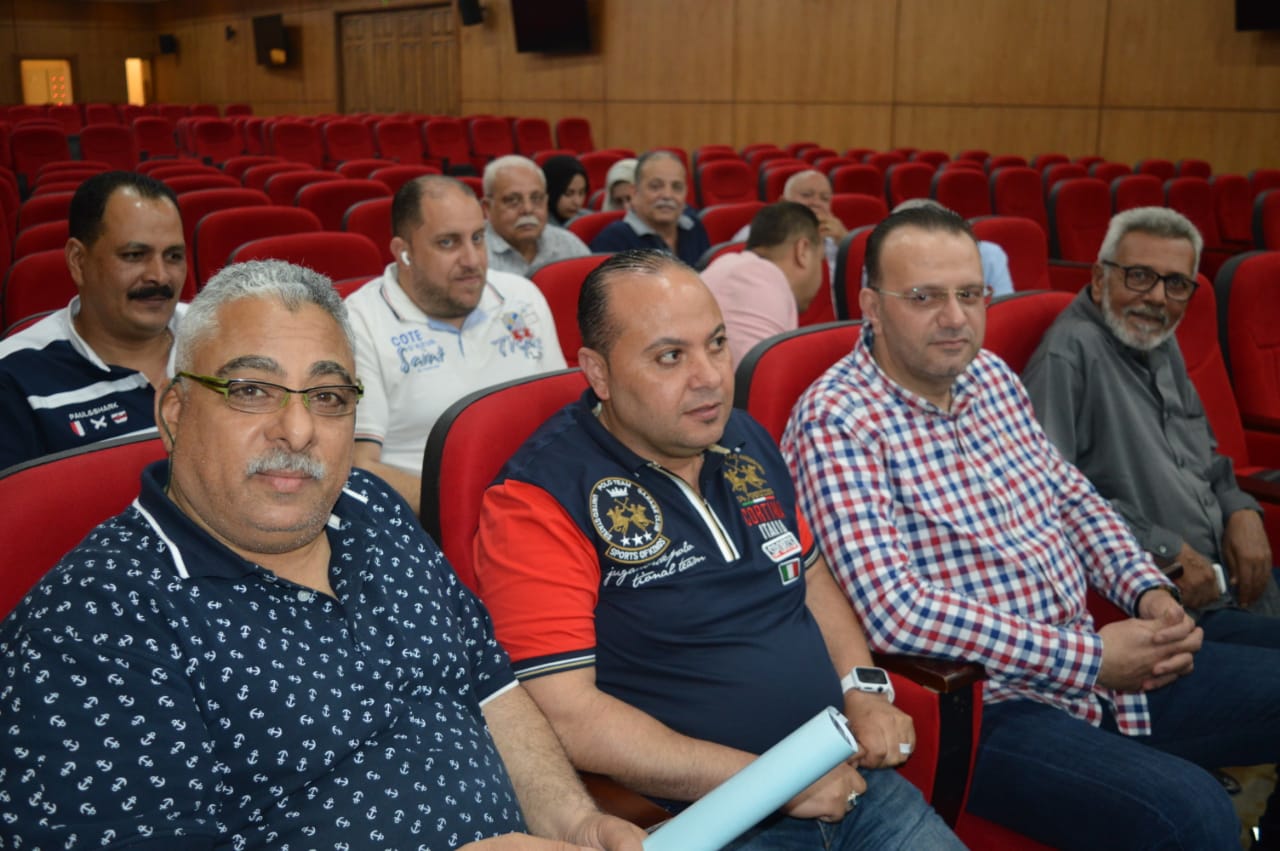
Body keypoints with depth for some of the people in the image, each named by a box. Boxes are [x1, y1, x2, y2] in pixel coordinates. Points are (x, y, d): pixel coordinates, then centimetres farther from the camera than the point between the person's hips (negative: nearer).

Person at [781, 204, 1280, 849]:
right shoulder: (836, 424, -17)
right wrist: (1088, 657, -20)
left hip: (1101, 663, 9)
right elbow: (894, 610, -27)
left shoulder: (992, 376, 9)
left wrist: (1150, 592, 0)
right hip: (977, 706, -8)